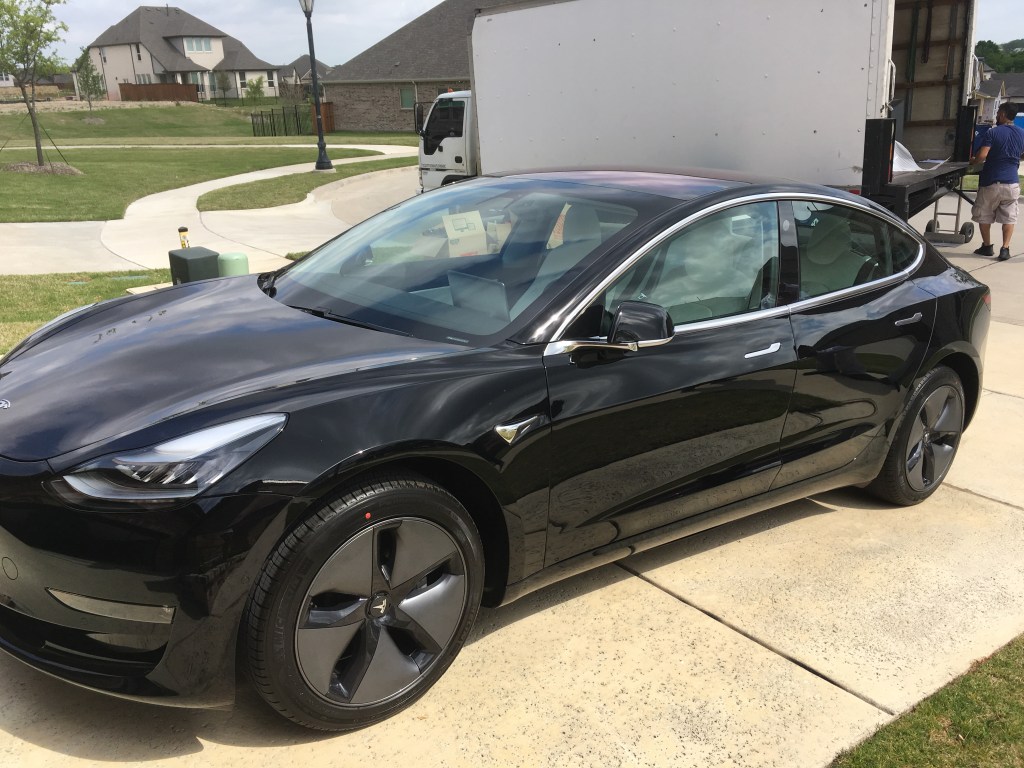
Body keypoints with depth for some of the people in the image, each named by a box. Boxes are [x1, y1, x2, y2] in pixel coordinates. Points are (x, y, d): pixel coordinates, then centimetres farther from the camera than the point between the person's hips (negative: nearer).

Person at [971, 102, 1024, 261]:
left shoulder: (993, 133, -11)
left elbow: (982, 156, -20)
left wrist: (974, 161, 0)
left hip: (991, 182, -4)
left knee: (984, 215, 13)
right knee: (1009, 217, 9)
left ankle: (987, 246, 19)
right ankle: (1005, 248, 1)